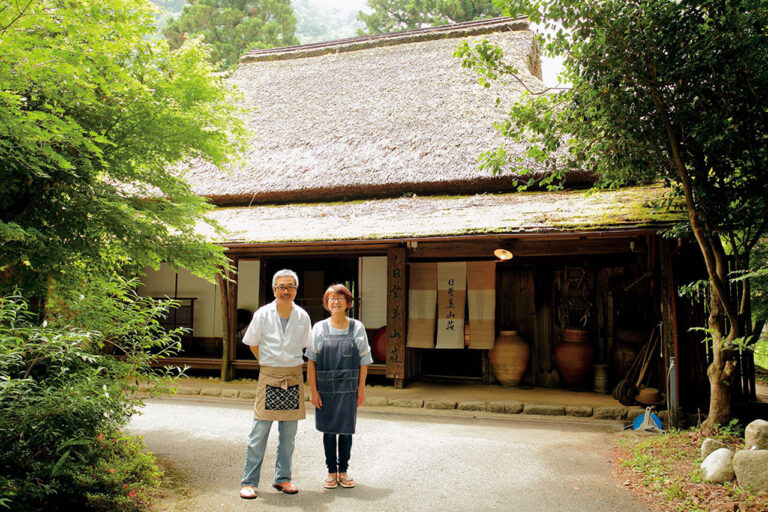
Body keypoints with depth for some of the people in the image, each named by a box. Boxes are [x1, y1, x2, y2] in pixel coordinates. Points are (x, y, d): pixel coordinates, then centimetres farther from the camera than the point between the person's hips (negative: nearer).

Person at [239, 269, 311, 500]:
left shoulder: (302, 317, 2)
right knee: (259, 433, -2)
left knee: (288, 433, 9)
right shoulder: (263, 314, -4)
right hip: (269, 377, -2)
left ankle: (282, 478, 22)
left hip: (294, 378, 2)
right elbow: (253, 344, 9)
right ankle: (248, 481, 9)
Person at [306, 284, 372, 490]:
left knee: (346, 431, 7)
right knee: (329, 431, 8)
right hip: (325, 387, 0)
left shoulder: (357, 328, 2)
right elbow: (311, 361, 0)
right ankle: (331, 472, 21)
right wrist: (313, 390, -5)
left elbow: (364, 361, 4)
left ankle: (343, 471, 21)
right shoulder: (320, 328, 0)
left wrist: (361, 388, 1)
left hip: (348, 388, 0)